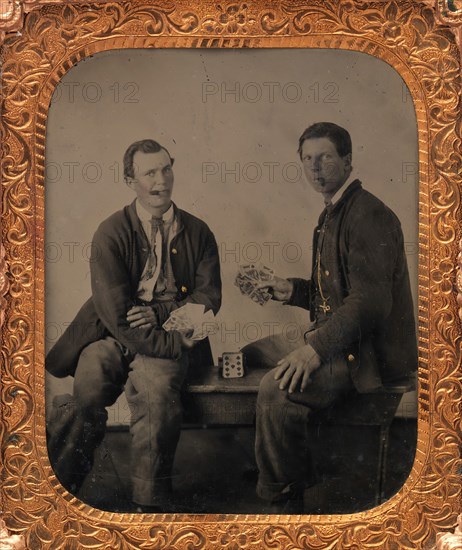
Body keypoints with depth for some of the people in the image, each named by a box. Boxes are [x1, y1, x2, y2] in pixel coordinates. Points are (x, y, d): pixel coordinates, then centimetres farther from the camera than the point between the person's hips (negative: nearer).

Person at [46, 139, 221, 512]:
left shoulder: (197, 232, 10)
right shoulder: (111, 233, -1)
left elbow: (209, 297, 5)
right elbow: (116, 313, -10)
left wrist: (160, 313, -13)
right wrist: (174, 344, -18)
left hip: (167, 337, 1)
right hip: (112, 337, 0)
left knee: (155, 383, -31)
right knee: (90, 383, -30)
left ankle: (152, 502, -17)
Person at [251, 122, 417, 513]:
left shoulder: (369, 215, -17)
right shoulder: (333, 215, 16)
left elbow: (370, 300, -27)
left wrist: (316, 348, -33)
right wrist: (293, 291, 10)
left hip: (369, 353, -11)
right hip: (342, 343, 11)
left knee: (277, 388, -29)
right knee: (256, 349, 17)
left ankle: (285, 501, -7)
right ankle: (296, 471, 27)